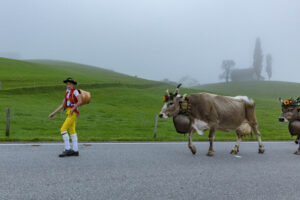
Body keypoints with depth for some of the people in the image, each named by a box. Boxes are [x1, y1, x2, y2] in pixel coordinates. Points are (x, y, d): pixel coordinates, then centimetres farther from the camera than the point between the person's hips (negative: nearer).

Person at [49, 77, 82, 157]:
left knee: (63, 129, -11)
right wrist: (53, 113, 12)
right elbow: (62, 105, 17)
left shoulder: (75, 91, -8)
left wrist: (73, 109, -16)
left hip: (73, 113, -9)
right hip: (69, 114, 9)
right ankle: (75, 151, 12)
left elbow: (80, 101, -23)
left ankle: (67, 149, -8)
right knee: (72, 131, 8)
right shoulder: (67, 93, 17)